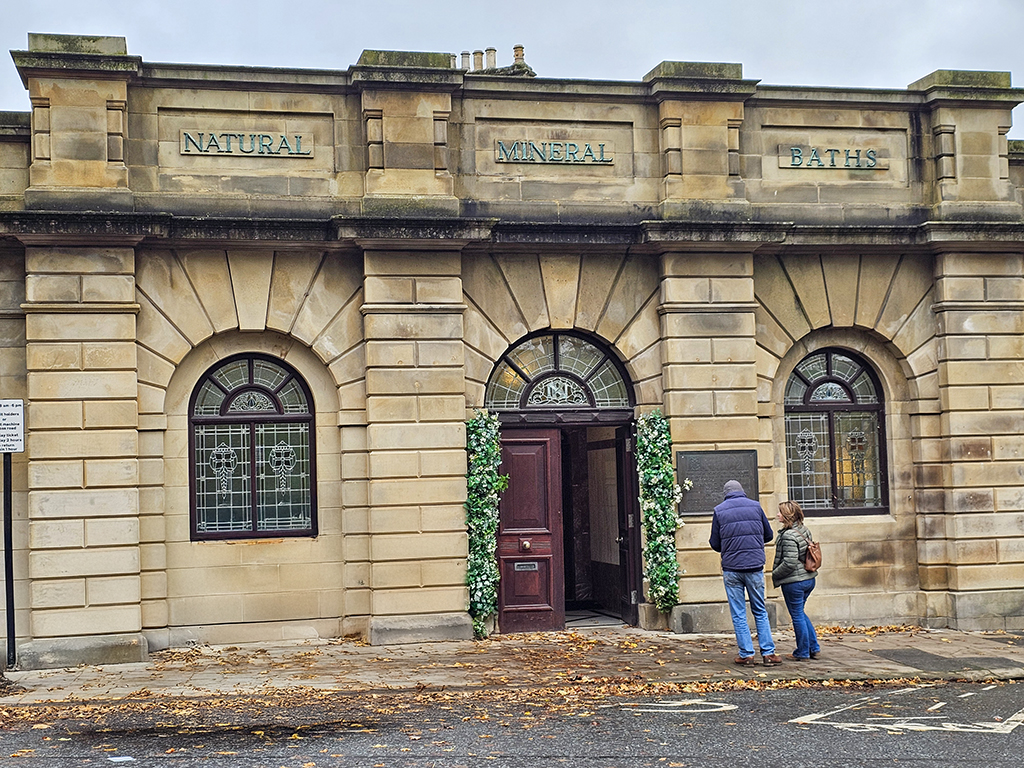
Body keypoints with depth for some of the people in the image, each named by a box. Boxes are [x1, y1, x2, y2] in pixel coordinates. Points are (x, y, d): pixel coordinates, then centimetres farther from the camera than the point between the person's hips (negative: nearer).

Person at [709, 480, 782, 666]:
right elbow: (769, 535, 12)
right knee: (760, 611, 11)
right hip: (755, 567, 1)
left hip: (731, 569, -1)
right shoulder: (755, 506, 4)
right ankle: (768, 652, 7)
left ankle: (746, 654, 4)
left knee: (738, 614, 5)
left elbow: (715, 544, 4)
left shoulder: (719, 511, 1)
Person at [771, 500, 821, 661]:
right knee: (800, 613, 22)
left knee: (797, 616, 3)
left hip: (794, 582, -9)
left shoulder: (789, 536, -20)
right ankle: (814, 648, 24)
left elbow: (789, 563, -24)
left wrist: (775, 575, -9)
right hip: (809, 579, 9)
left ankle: (803, 653, 13)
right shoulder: (804, 530, 7)